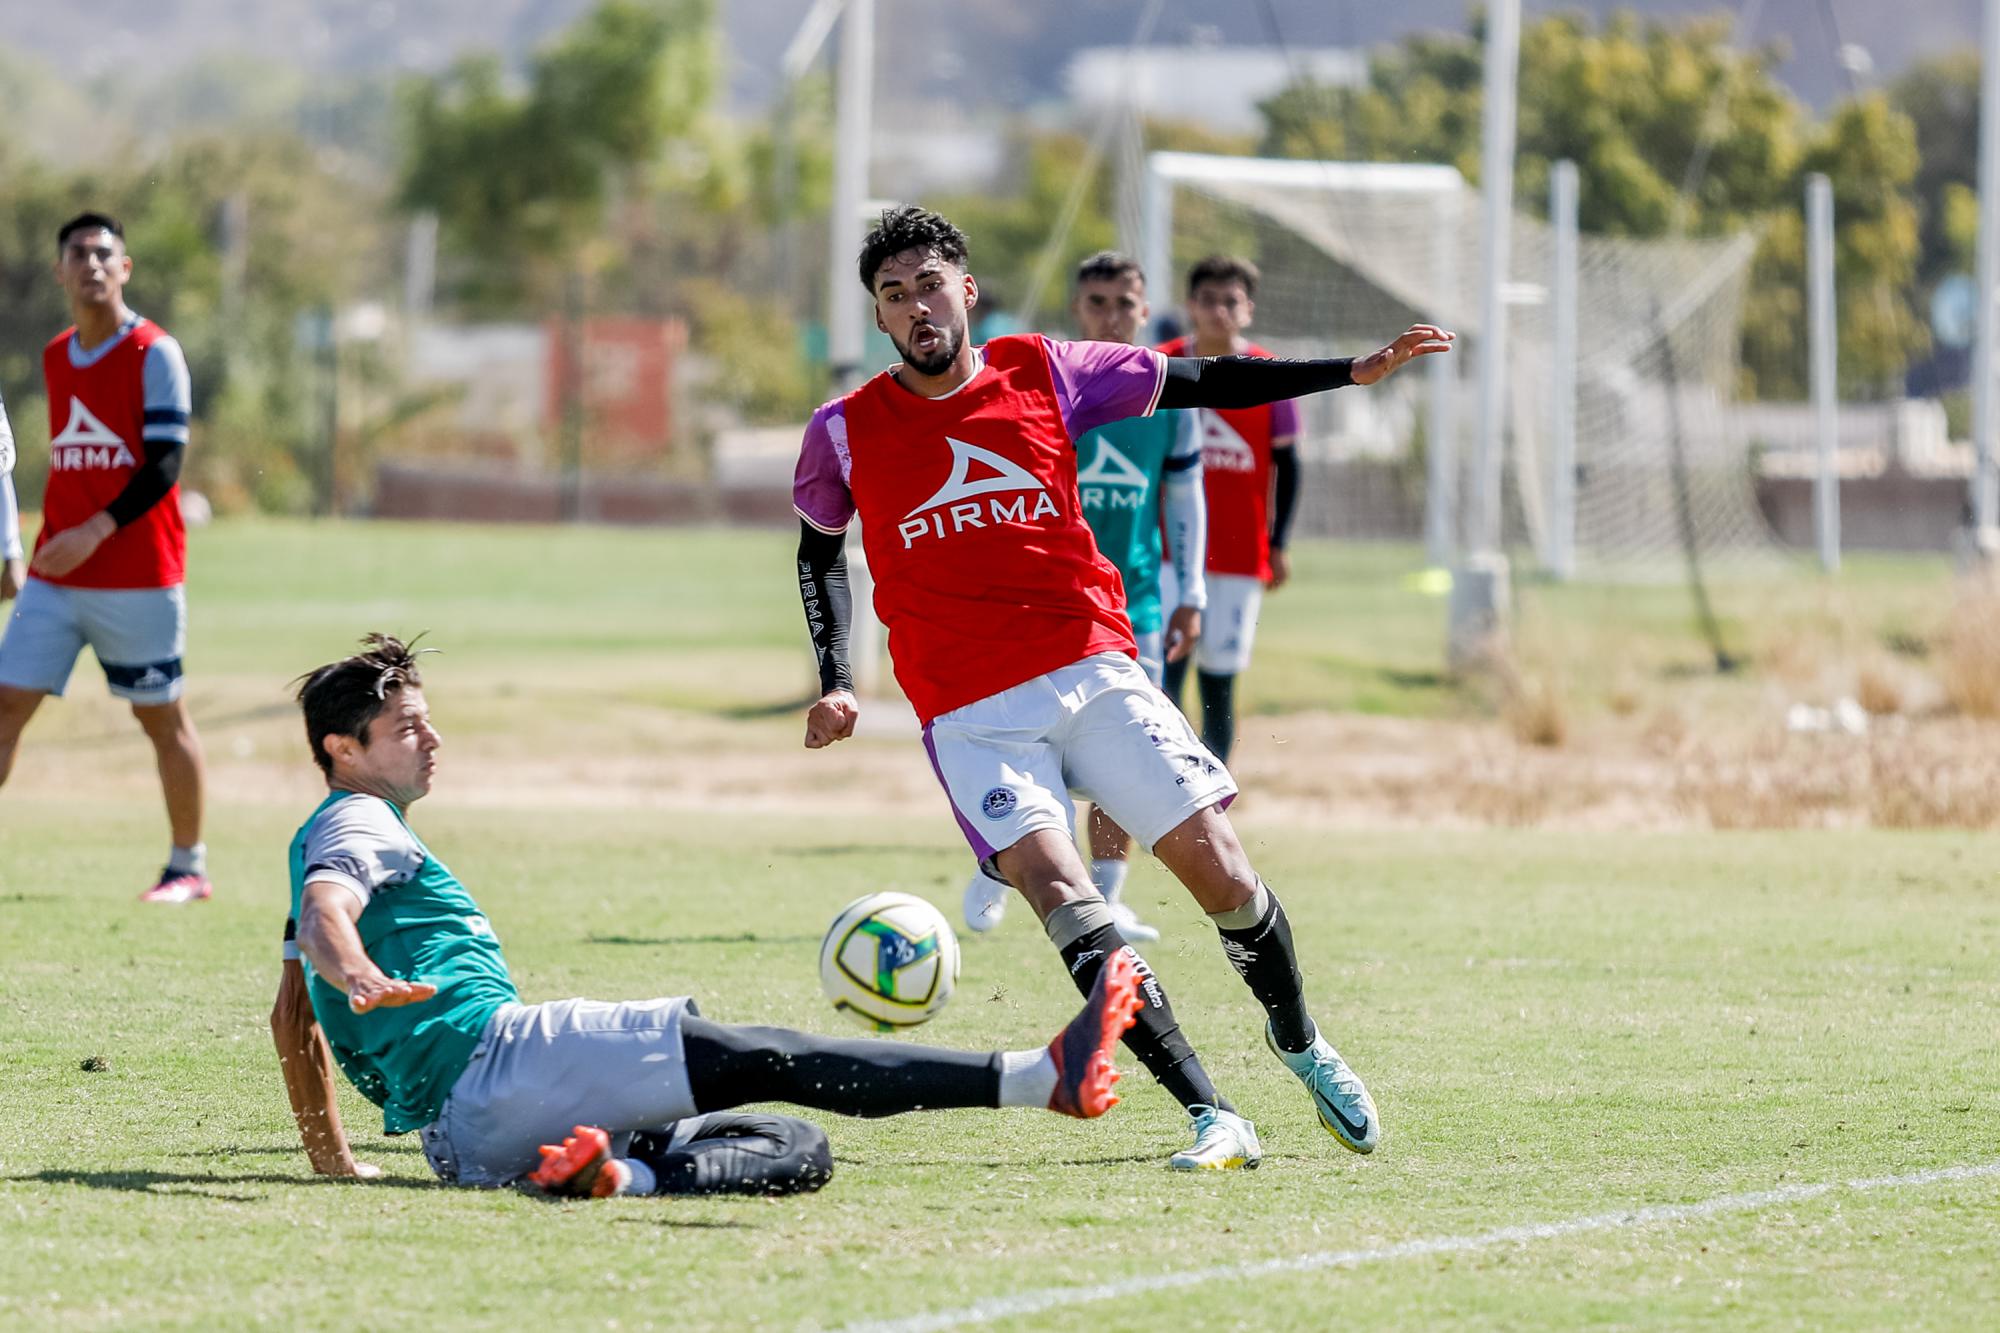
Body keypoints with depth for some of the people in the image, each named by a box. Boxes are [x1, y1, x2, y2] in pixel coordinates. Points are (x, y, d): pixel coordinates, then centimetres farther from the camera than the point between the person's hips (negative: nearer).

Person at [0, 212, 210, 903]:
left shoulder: (154, 354, -8)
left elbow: (165, 463, -14)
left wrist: (97, 531, -23)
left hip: (139, 576, -5)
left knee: (162, 717, 4)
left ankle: (189, 867, 16)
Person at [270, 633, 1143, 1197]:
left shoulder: (317, 841, 33)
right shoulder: (357, 824, 2)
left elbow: (291, 1014, 38)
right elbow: (323, 916, -20)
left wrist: (331, 1162, 36)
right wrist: (359, 977, -42)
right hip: (488, 1054, -9)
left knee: (797, 1149, -3)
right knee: (755, 1061, -20)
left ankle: (625, 1173, -35)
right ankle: (1045, 1077, -33)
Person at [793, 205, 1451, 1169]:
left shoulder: (1045, 374, 3)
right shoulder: (847, 433, 2)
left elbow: (1203, 385, 12)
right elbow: (819, 554, 19)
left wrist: (1353, 372, 8)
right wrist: (835, 683, 7)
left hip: (1094, 672, 2)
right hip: (972, 716, -2)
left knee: (1216, 866, -5)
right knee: (1057, 887, -23)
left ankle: (1298, 1044, 25)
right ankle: (1212, 1118, -26)